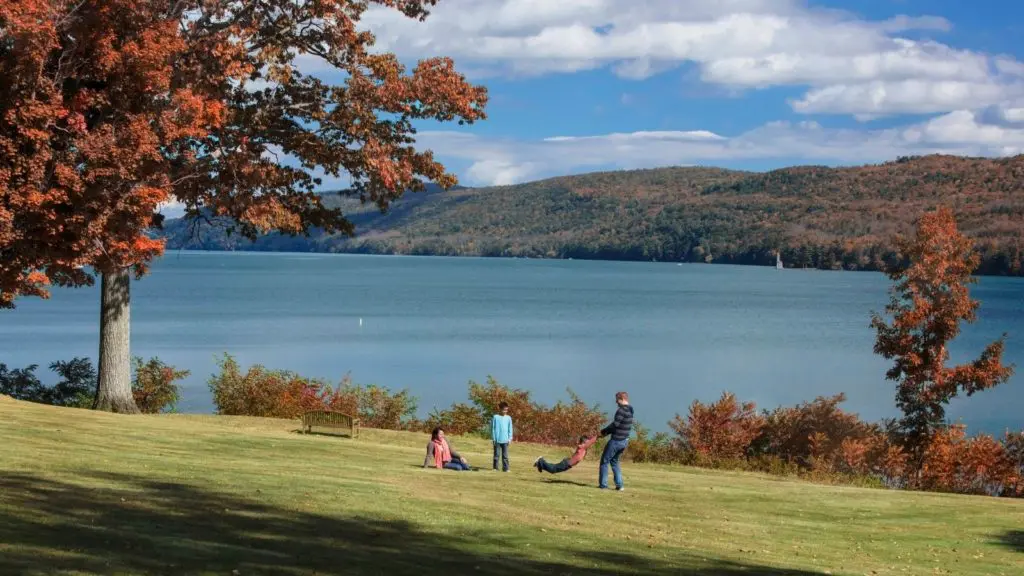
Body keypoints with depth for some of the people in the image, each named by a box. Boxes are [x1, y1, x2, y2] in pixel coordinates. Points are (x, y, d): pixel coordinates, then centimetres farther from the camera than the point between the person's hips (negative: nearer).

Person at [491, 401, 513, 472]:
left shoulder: (508, 418, 5)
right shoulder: (495, 417, -2)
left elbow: (510, 429, 8)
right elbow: (493, 428, 0)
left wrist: (510, 438, 2)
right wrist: (493, 438, -4)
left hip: (505, 440, 2)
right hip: (497, 440, -2)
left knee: (505, 455, 2)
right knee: (496, 454, 4)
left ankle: (505, 468, 4)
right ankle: (495, 468, 10)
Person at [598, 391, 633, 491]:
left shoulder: (622, 410, -19)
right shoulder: (629, 411, 11)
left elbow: (615, 424, -22)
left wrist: (603, 431, -7)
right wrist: (607, 432, 10)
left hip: (616, 440, -9)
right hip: (624, 441, 9)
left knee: (605, 461, 5)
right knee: (614, 461, 21)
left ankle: (603, 484, 6)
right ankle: (619, 485, 16)